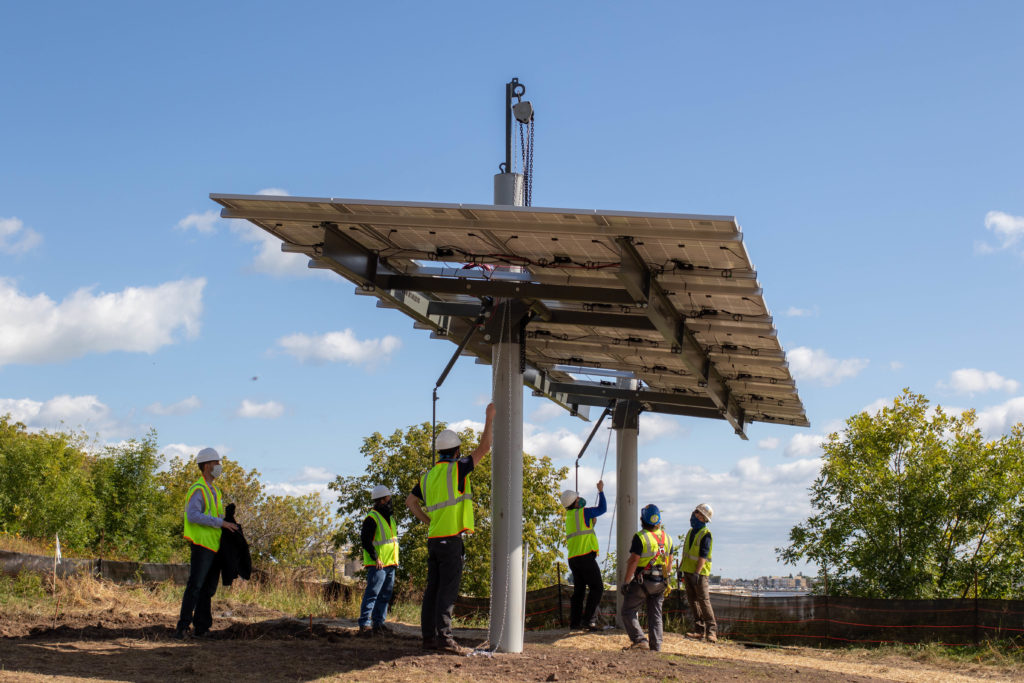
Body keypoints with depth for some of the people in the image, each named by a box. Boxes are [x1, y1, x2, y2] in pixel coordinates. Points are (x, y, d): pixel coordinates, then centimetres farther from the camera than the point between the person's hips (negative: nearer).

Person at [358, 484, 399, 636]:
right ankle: (364, 625, -12)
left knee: (385, 595, 10)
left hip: (390, 564, 9)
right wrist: (375, 558, -20)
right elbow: (365, 540, -17)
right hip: (377, 565, -9)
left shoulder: (390, 518, 18)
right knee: (372, 594, -11)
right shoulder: (372, 518, -11)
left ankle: (378, 624, 15)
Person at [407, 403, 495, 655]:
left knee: (433, 589, 8)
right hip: (450, 539, -7)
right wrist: (489, 418, 5)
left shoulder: (427, 476, 13)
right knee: (448, 590, -9)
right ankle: (444, 637, -13)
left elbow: (411, 501, 20)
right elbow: (483, 448, -4)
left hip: (434, 538, 7)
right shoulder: (456, 468, -7)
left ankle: (429, 636, 8)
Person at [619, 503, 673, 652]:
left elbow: (633, 561, -16)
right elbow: (669, 563, 13)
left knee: (628, 612, 5)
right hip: (660, 583, 6)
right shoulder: (667, 537, 7)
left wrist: (625, 582, -11)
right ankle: (655, 647, 8)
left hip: (642, 581, -6)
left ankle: (639, 640, -8)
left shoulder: (640, 537, -14)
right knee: (655, 615, 12)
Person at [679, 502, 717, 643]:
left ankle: (711, 630, -7)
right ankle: (699, 630, 11)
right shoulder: (691, 532, 16)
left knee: (703, 600, -10)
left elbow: (703, 555, -17)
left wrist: (697, 573, -23)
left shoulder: (705, 534, -9)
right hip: (688, 571, 8)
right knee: (692, 600, 7)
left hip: (700, 572, -8)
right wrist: (681, 569, 19)